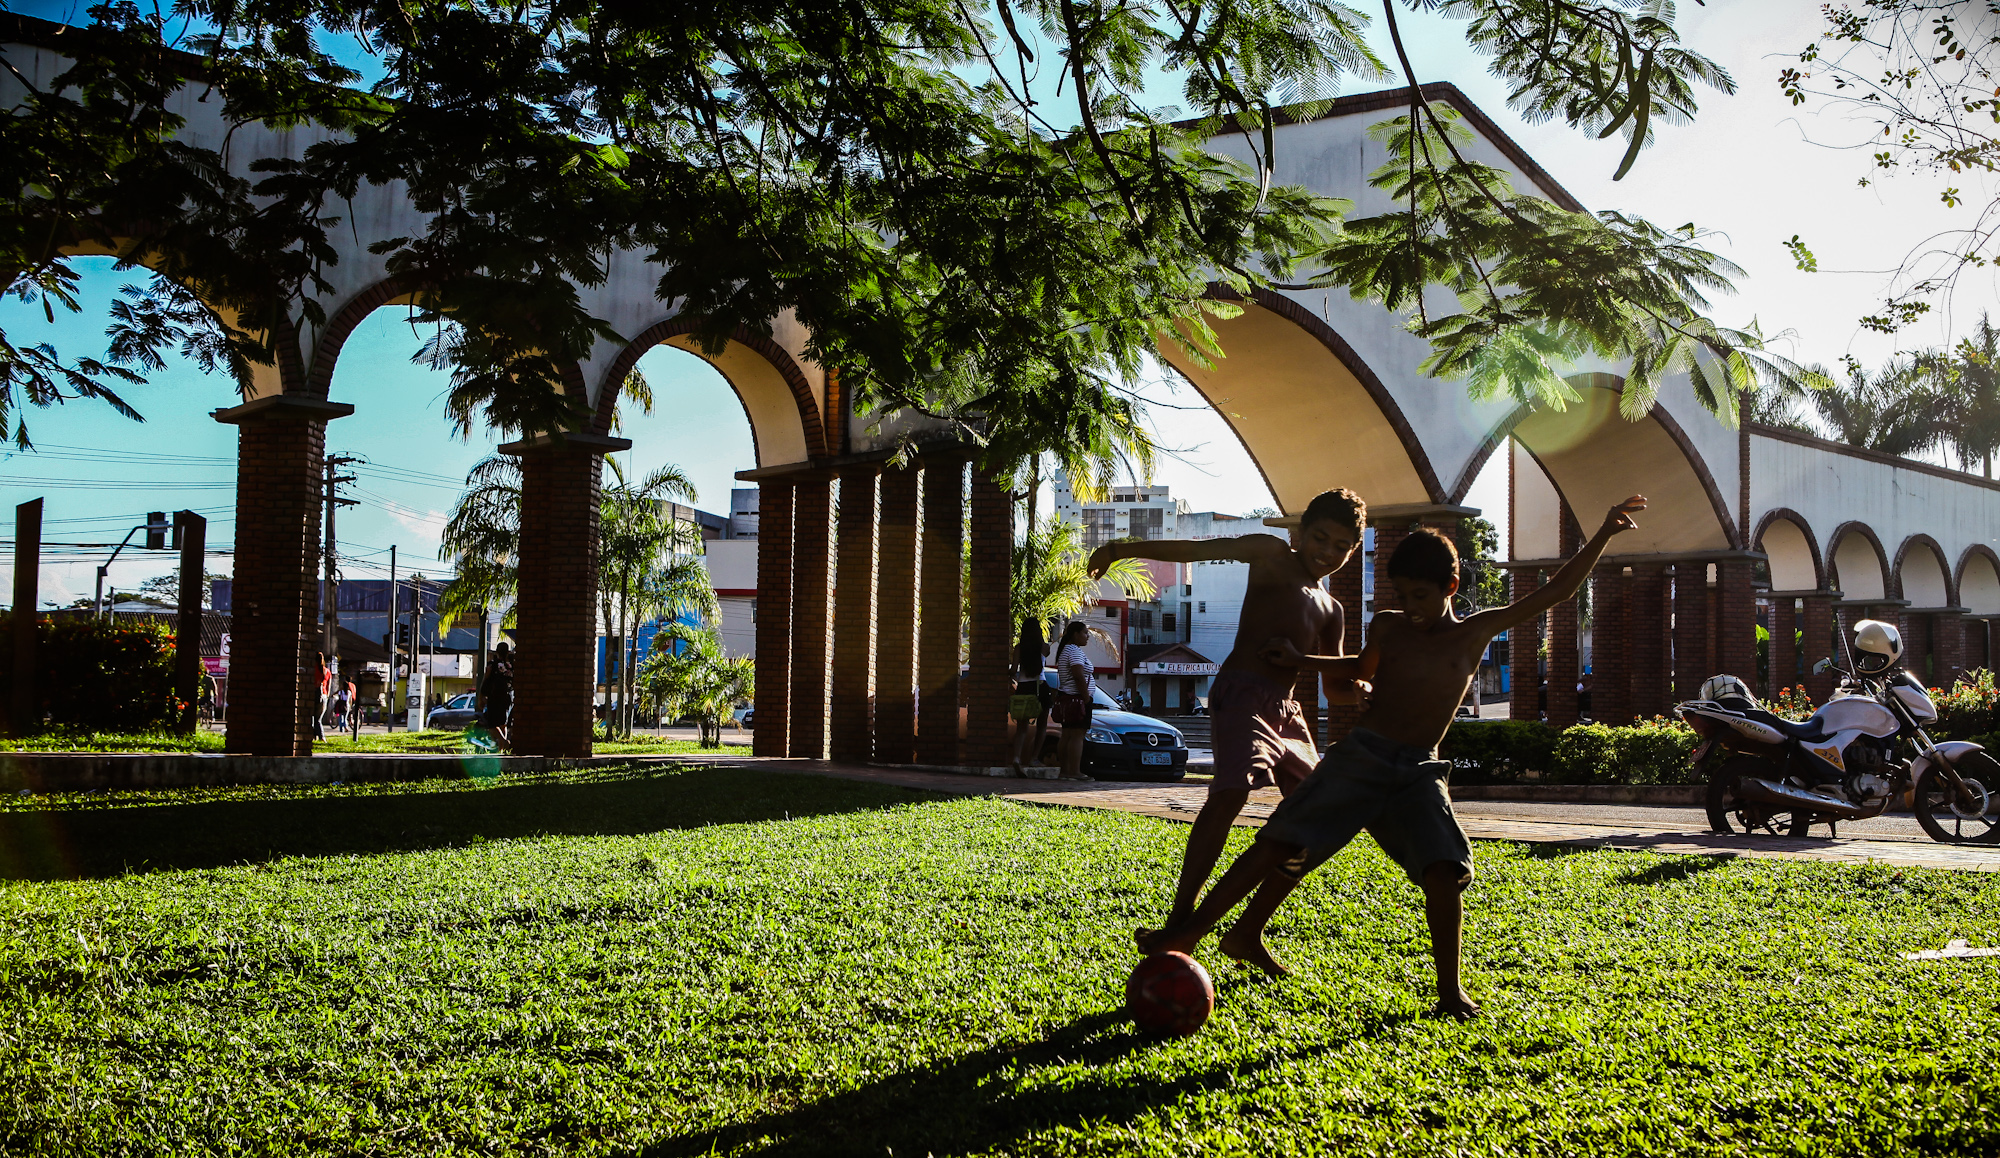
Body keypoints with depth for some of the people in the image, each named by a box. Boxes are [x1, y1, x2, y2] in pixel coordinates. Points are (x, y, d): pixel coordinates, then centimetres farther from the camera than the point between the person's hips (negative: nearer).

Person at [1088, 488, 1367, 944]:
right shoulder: (1273, 556, 3)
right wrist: (1126, 549, -22)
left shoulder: (1331, 611, 22)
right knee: (1231, 794, -27)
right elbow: (1201, 548, -10)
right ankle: (1178, 921, -30)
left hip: (1286, 708, 9)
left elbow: (1337, 688, 24)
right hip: (1244, 693, -8)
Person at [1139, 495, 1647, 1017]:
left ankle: (1450, 989, -6)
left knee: (1446, 870, -20)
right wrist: (1298, 661, 22)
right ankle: (1192, 930, 0)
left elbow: (1554, 592, 5)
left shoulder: (1477, 632, 5)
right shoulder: (1387, 628, 8)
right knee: (1283, 845, -10)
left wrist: (1604, 534, 2)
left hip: (1419, 773, 0)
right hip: (1360, 757, 0)